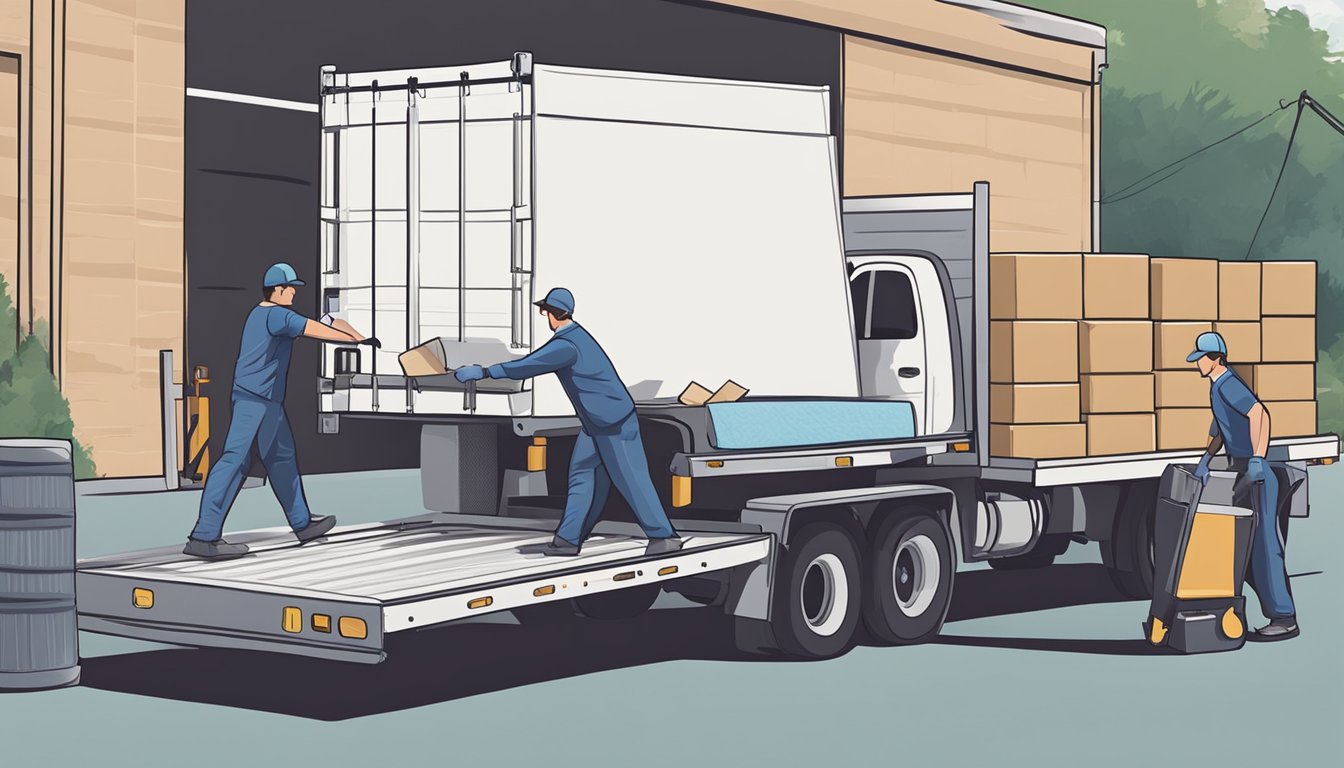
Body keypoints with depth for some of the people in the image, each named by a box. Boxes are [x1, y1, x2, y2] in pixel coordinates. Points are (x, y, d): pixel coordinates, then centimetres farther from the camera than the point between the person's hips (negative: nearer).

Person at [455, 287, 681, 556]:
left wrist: (483, 372, -23)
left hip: (614, 424, -10)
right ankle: (569, 538, 10)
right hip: (596, 423, 10)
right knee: (582, 474, 8)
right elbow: (538, 361, 23)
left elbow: (528, 366, -28)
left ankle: (664, 536, 3)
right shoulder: (574, 334, 7)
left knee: (630, 480, -4)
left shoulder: (566, 345, -23)